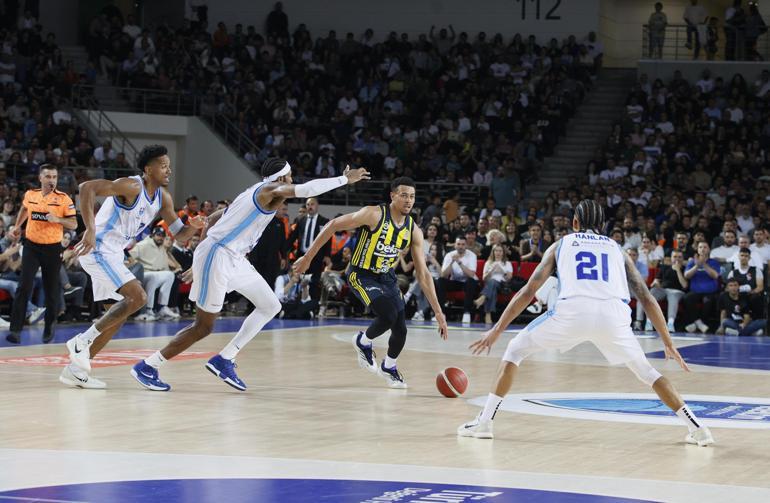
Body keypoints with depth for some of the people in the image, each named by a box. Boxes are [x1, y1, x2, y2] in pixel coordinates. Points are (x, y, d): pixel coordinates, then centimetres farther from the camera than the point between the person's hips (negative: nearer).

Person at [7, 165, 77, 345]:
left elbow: (73, 224, -5)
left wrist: (58, 219, -21)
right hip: (31, 246, 1)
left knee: (52, 291, 7)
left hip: (53, 248, -1)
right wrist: (17, 227, 22)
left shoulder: (64, 199, -6)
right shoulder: (30, 195, 3)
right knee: (24, 287, -12)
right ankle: (16, 329, -15)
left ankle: (49, 328, 28)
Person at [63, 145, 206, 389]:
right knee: (138, 297, -20)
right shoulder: (132, 187, -20)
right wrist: (90, 230, -37)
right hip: (98, 250, -10)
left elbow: (179, 234, 14)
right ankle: (82, 340, -12)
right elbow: (87, 187, -30)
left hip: (114, 255, 10)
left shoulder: (162, 197, 7)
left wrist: (193, 226, -10)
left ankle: (76, 369, 15)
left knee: (122, 312, 11)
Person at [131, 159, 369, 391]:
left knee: (271, 306, 11)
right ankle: (146, 367, 5)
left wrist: (201, 260, 24)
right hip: (217, 257, -10)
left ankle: (224, 360, 11)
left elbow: (213, 218, 22)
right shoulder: (271, 190, -10)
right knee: (204, 326, -4)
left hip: (233, 258, 10)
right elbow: (307, 189, -26)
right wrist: (345, 179, -17)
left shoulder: (254, 193, 18)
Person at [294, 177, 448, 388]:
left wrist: (438, 311, -7)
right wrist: (308, 258, -16)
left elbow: (423, 274, -2)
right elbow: (334, 225, -16)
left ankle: (388, 367, 30)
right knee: (389, 315, -25)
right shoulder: (374, 214, -22)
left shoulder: (413, 230, -6)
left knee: (401, 329, -1)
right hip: (362, 276, -6)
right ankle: (363, 341, 7)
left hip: (387, 277, 6)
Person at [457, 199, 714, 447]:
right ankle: (697, 428, 14)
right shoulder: (616, 249, 31)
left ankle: (484, 421, 12)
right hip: (613, 314, 2)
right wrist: (668, 344, 31)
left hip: (572, 311, -2)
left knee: (516, 349, 20)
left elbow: (528, 291, 22)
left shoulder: (561, 244, 27)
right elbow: (647, 299, 26)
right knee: (645, 372, 24)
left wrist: (497, 330, 27)